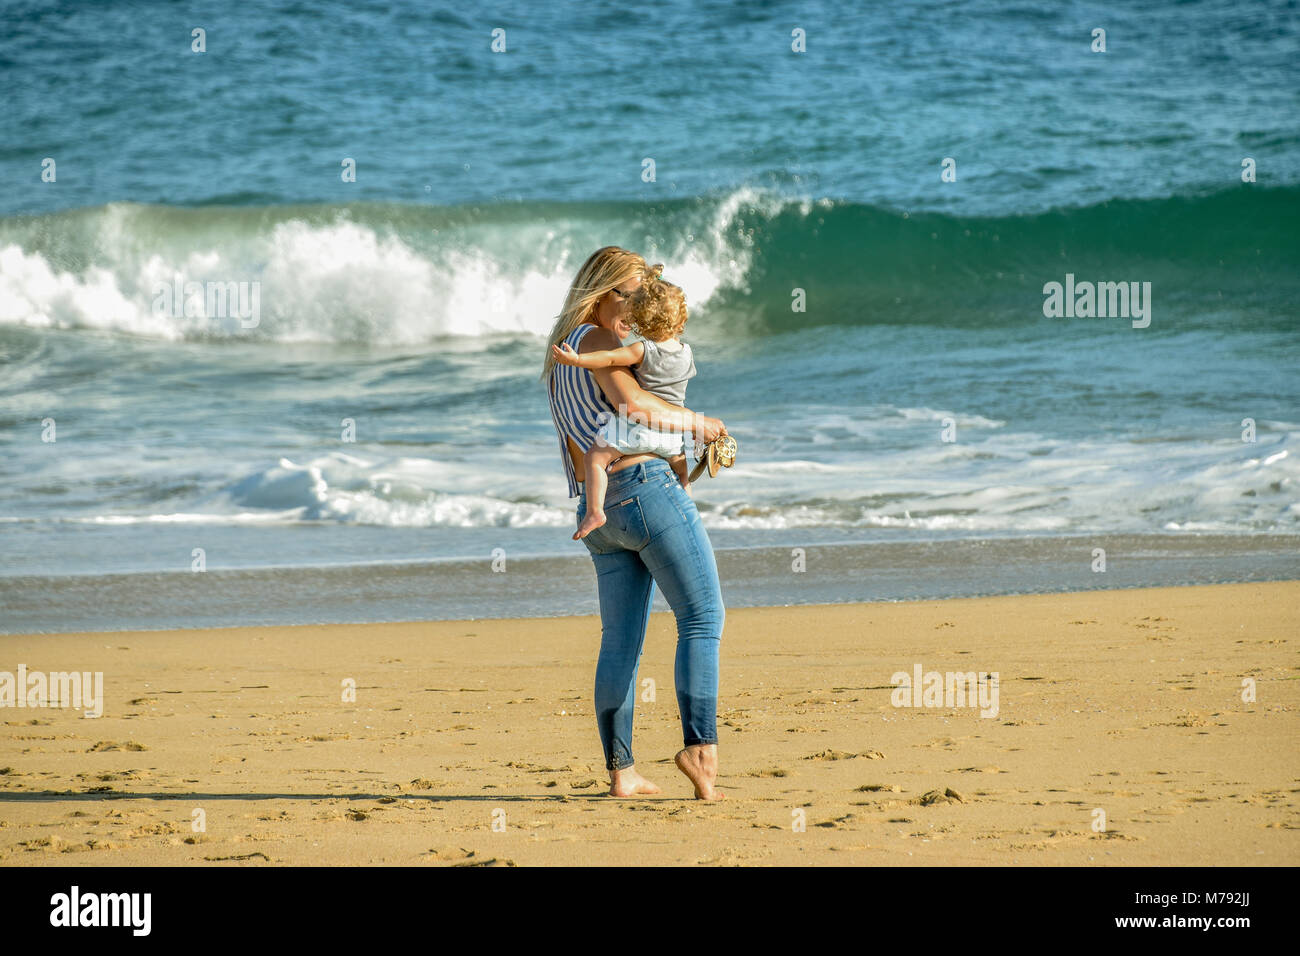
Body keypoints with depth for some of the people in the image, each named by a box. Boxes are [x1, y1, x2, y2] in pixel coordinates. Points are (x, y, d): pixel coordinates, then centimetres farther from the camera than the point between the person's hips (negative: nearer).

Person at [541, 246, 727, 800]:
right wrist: (696, 422, -11)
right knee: (703, 619, -7)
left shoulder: (559, 354, 20)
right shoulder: (596, 341, -9)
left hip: (597, 508, 9)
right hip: (646, 487, -9)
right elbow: (632, 405, -25)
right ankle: (700, 745, -19)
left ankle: (620, 771, 6)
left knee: (621, 641, 8)